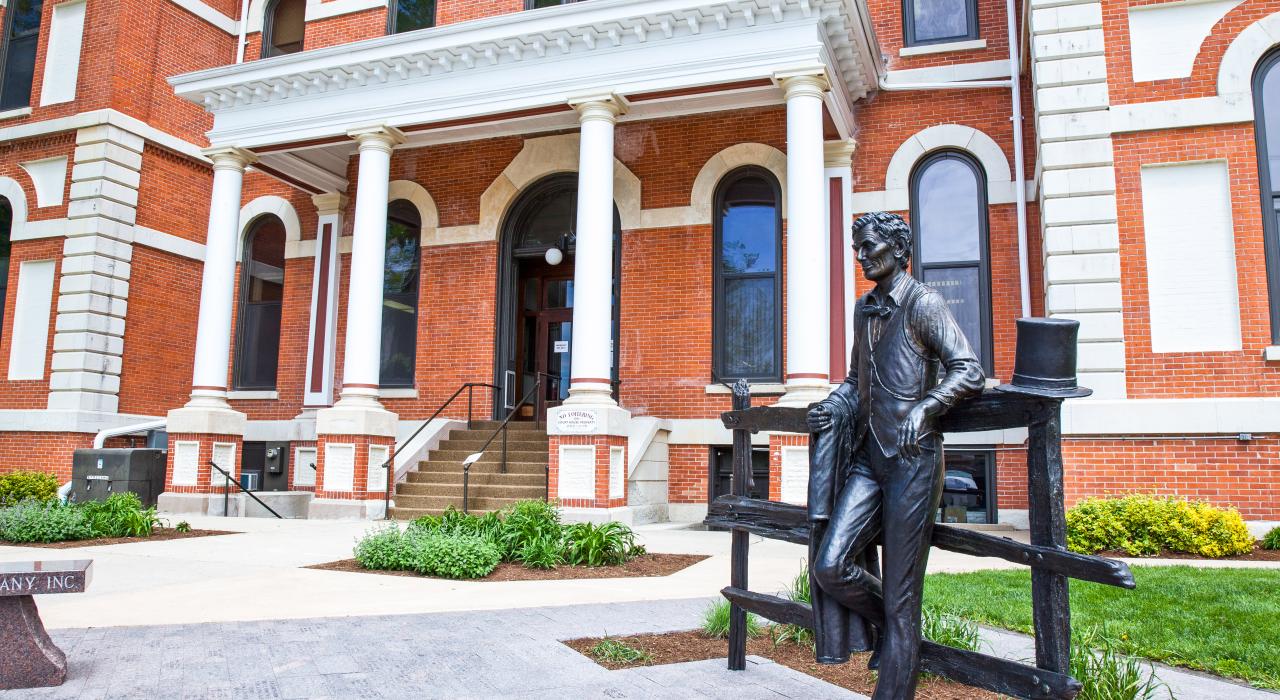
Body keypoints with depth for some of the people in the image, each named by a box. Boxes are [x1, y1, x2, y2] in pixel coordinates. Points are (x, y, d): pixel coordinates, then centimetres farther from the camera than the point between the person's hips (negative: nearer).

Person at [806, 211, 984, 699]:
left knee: (900, 596, -1)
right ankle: (886, 623, 21)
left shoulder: (922, 303, -4)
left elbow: (969, 371, -12)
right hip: (868, 459, 6)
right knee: (830, 565, -8)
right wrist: (834, 402, 8)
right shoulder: (864, 309, 17)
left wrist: (924, 408, -26)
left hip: (912, 460, -6)